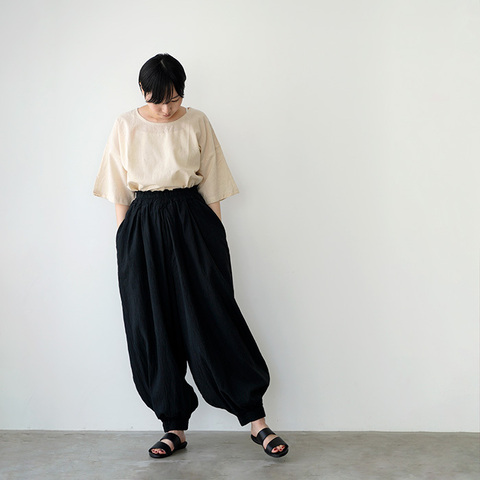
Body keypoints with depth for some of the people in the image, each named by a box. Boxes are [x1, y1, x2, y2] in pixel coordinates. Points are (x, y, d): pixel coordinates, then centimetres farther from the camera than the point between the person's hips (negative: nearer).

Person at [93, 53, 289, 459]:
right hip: (143, 228, 2)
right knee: (153, 329, 3)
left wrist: (215, 235, 0)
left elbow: (211, 186, 3)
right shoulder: (126, 126, 4)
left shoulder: (197, 123, 1)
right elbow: (119, 190, 8)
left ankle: (257, 421, 3)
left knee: (214, 320, -5)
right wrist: (125, 238, 4)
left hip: (191, 222, -2)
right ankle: (175, 426, 15)